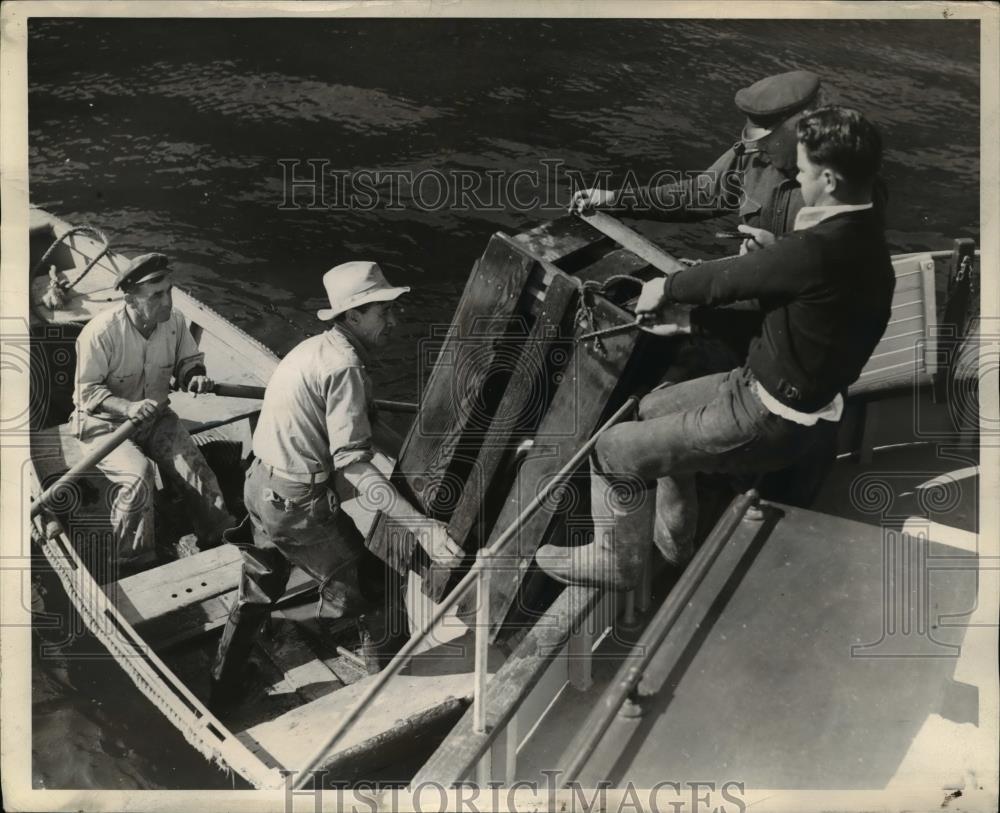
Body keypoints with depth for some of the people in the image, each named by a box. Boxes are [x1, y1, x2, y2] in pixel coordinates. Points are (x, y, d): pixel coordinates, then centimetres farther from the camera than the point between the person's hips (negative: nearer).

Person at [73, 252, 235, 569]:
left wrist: (196, 376, -16)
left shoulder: (175, 321, -10)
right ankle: (132, 565, -10)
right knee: (138, 475, -28)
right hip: (104, 423, -4)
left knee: (194, 469, -16)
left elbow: (188, 360, 8)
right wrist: (128, 407, -36)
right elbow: (87, 391, -19)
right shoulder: (100, 332, -24)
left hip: (156, 417, 5)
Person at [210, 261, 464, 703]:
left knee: (259, 589, 24)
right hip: (297, 505, -9)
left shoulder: (314, 349, 7)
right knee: (348, 567, 15)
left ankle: (221, 684, 40)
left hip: (260, 485, 9)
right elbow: (353, 464, -29)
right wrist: (421, 526, -35)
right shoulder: (345, 367, -23)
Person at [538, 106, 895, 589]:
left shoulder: (822, 250, -30)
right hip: (772, 385, 10)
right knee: (652, 410, 24)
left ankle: (615, 561, 21)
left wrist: (665, 290, 2)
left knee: (615, 450, -3)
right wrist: (691, 319, 6)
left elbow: (731, 275, -16)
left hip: (770, 421, -10)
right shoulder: (858, 233, 1)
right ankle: (674, 542, 38)